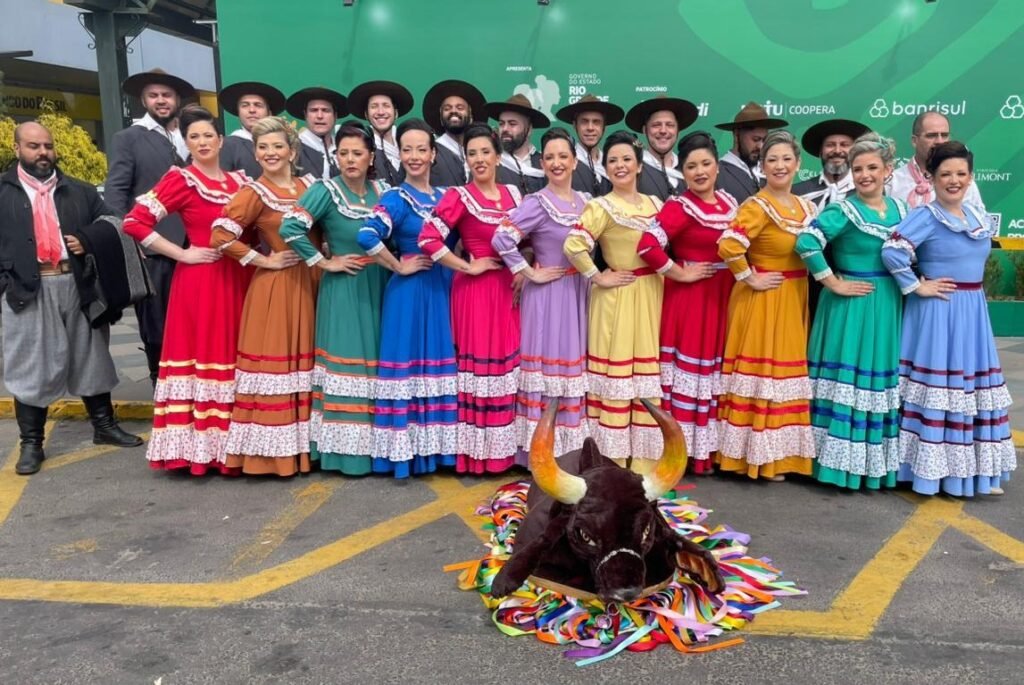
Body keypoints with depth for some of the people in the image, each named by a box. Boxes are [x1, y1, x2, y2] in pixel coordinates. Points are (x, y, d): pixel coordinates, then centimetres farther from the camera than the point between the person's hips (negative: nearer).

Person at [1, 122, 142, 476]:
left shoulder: (78, 191, 13)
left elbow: (110, 220, 17)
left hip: (77, 285, 3)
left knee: (90, 358, 11)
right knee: (31, 366, 3)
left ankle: (104, 426, 24)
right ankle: (31, 443, 12)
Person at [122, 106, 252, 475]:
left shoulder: (238, 180, 12)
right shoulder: (180, 179, -4)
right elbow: (134, 222, -12)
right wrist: (182, 253, -12)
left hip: (237, 280, 6)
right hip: (199, 281, -5)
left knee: (232, 353, 8)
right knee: (200, 352, -3)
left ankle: (232, 444, 17)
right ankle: (198, 445, 6)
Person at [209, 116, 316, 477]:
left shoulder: (309, 185, 10)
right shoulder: (255, 193, -6)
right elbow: (221, 236, -16)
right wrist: (263, 261, -12)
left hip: (308, 282, 6)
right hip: (275, 286, -5)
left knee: (302, 361, 10)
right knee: (274, 359, -2)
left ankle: (302, 445, 21)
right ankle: (272, 450, 7)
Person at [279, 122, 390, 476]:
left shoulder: (382, 190, 8)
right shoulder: (326, 190, -8)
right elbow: (290, 227, -19)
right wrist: (324, 263, -14)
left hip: (379, 288, 5)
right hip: (344, 290, -5)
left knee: (375, 361, 9)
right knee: (346, 360, -3)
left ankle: (377, 443, 20)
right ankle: (346, 448, 8)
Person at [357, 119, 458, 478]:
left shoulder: (444, 197, 11)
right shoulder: (395, 198, -8)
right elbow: (366, 236, -24)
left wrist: (455, 271, 4)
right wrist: (398, 266, -16)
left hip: (440, 291, 6)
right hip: (408, 292, -6)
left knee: (438, 366, 9)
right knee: (407, 364, -2)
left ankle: (434, 447, 20)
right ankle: (405, 451, 8)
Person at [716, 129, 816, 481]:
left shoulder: (806, 207, 10)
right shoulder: (757, 206, -13)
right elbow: (728, 246, -28)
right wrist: (751, 279, -18)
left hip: (794, 300, 8)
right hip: (762, 300, -8)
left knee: (787, 372, 12)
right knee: (763, 372, -3)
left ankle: (780, 451, 24)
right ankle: (760, 455, 8)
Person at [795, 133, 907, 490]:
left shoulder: (899, 208, 10)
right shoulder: (843, 210, -10)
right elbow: (806, 243, -24)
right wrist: (834, 284, -18)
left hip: (889, 308, 6)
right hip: (851, 307, -6)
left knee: (882, 380, 11)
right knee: (847, 380, -4)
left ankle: (879, 462, 23)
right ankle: (843, 460, 7)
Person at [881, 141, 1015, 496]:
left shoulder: (976, 215, 12)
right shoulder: (925, 216, -12)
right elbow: (892, 250, -26)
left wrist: (970, 292, 15)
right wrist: (917, 287, -19)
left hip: (972, 312, 8)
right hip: (937, 312, -8)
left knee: (973, 383, 11)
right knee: (937, 385, -4)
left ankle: (975, 469, 22)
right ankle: (932, 467, 6)